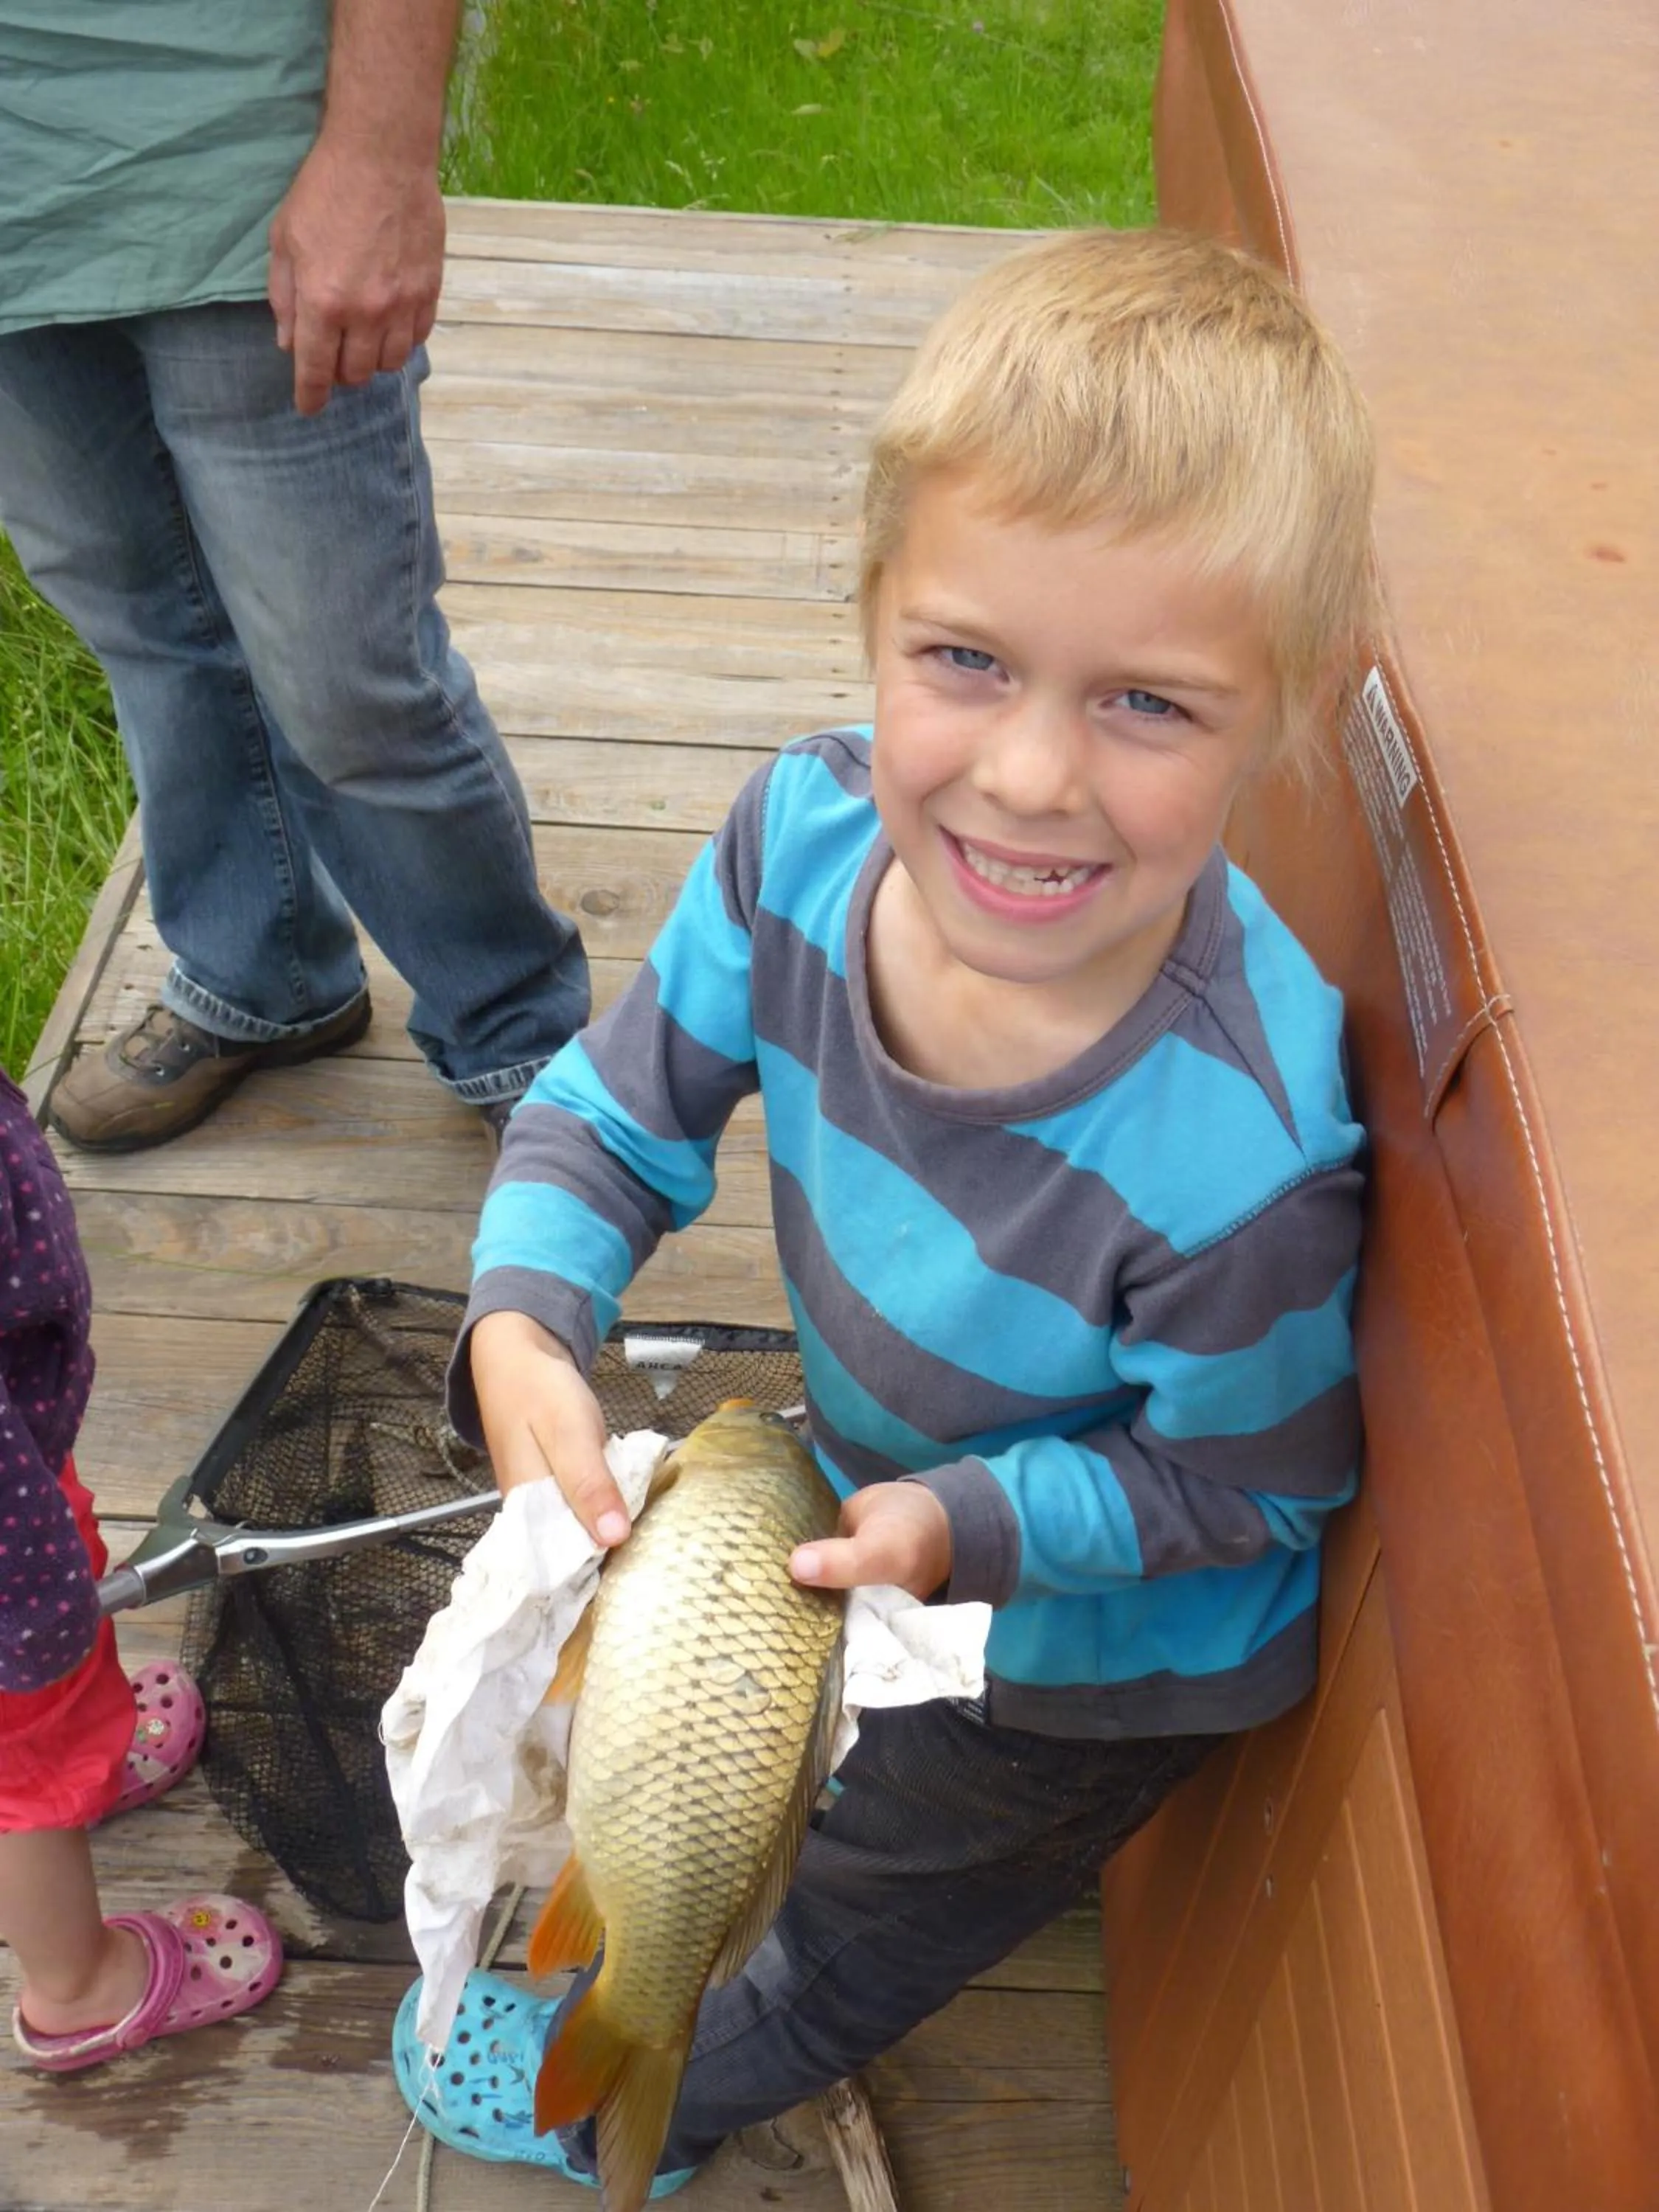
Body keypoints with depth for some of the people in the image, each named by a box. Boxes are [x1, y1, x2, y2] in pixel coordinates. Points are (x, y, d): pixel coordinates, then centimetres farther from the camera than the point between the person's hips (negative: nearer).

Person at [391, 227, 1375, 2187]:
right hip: (901, 1499, 4)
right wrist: (524, 1320, -30)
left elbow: (1246, 1482, -23)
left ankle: (645, 2103, 61)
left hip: (1101, 1656, -4)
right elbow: (618, 1110, -13)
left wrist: (965, 1526, -35)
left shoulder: (1233, 1156, -44)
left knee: (855, 1911, 27)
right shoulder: (808, 834, -28)